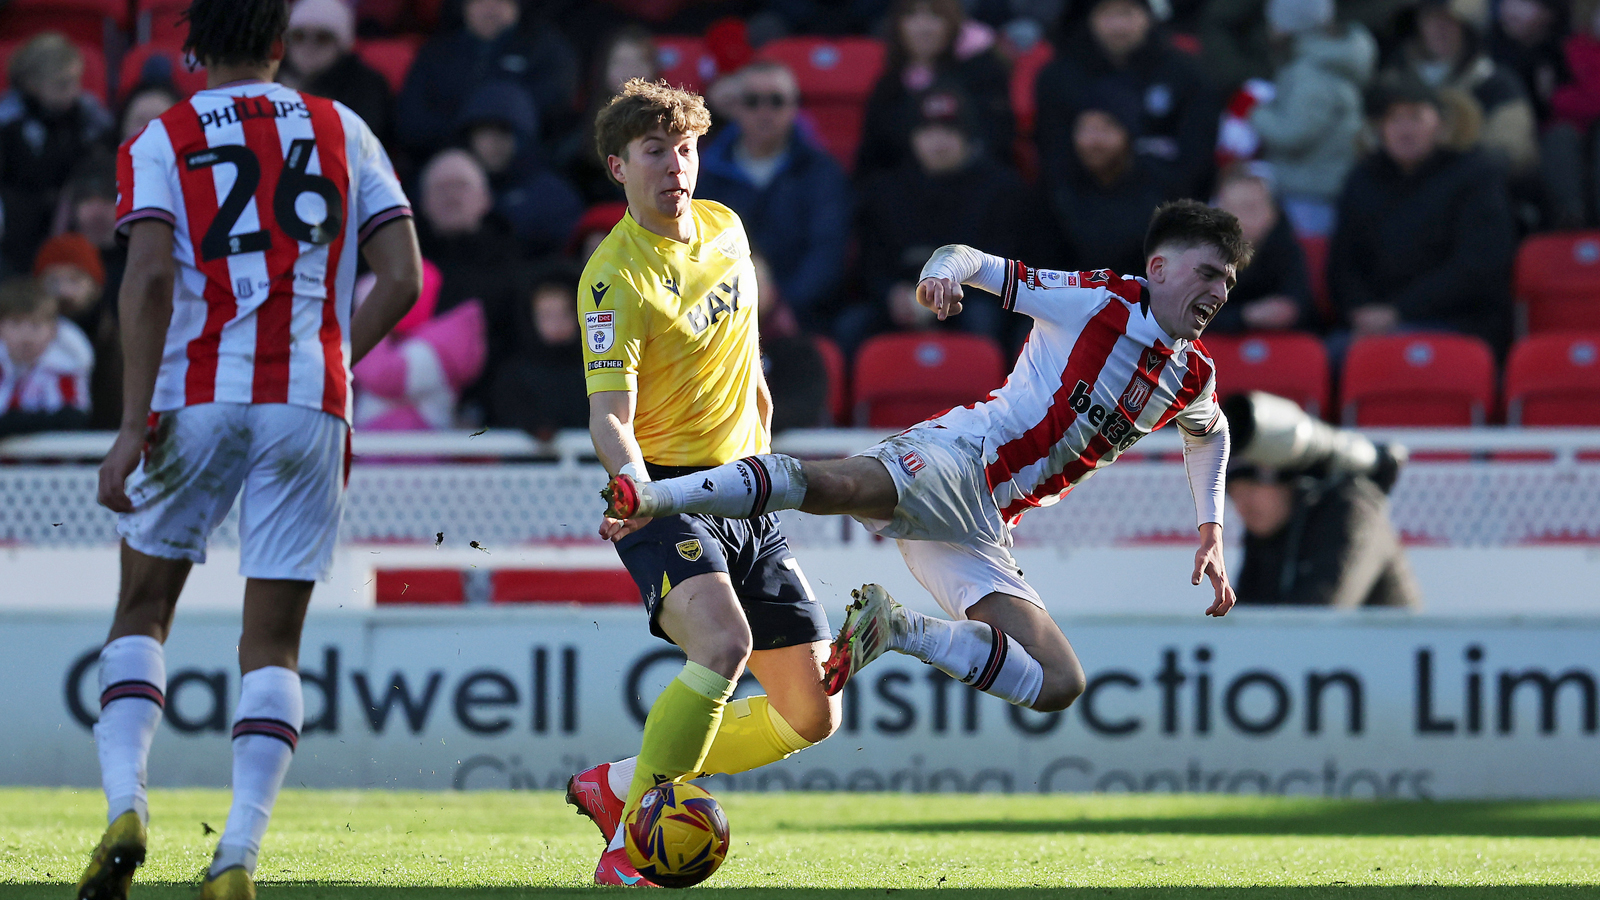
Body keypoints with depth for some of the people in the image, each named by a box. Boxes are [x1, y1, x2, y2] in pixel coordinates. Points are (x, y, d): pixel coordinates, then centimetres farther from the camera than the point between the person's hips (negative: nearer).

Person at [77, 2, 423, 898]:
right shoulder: (343, 132, 10)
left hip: (195, 397, -1)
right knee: (272, 644, 4)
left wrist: (133, 424, -13)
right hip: (308, 404, 1)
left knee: (143, 612, 14)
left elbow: (151, 278, -11)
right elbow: (402, 279, 5)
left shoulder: (160, 142, 3)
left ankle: (126, 807, -6)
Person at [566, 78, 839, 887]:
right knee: (723, 643, -35)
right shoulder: (615, 277, -16)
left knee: (811, 715, 5)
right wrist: (632, 484, -43)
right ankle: (629, 843, -24)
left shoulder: (724, 229, 5)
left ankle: (621, 784, 20)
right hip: (664, 497, -7)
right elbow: (609, 413, -25)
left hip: (745, 495, 7)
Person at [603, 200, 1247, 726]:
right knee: (837, 485, -39)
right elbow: (972, 263, 5)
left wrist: (1211, 531, 33)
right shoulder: (1098, 299, 1)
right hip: (959, 457, -7)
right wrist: (944, 271, -19)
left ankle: (896, 631, -1)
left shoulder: (1193, 379, 19)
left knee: (1059, 686, -8)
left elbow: (1210, 432, 44)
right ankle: (652, 497, -45)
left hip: (982, 530, 7)